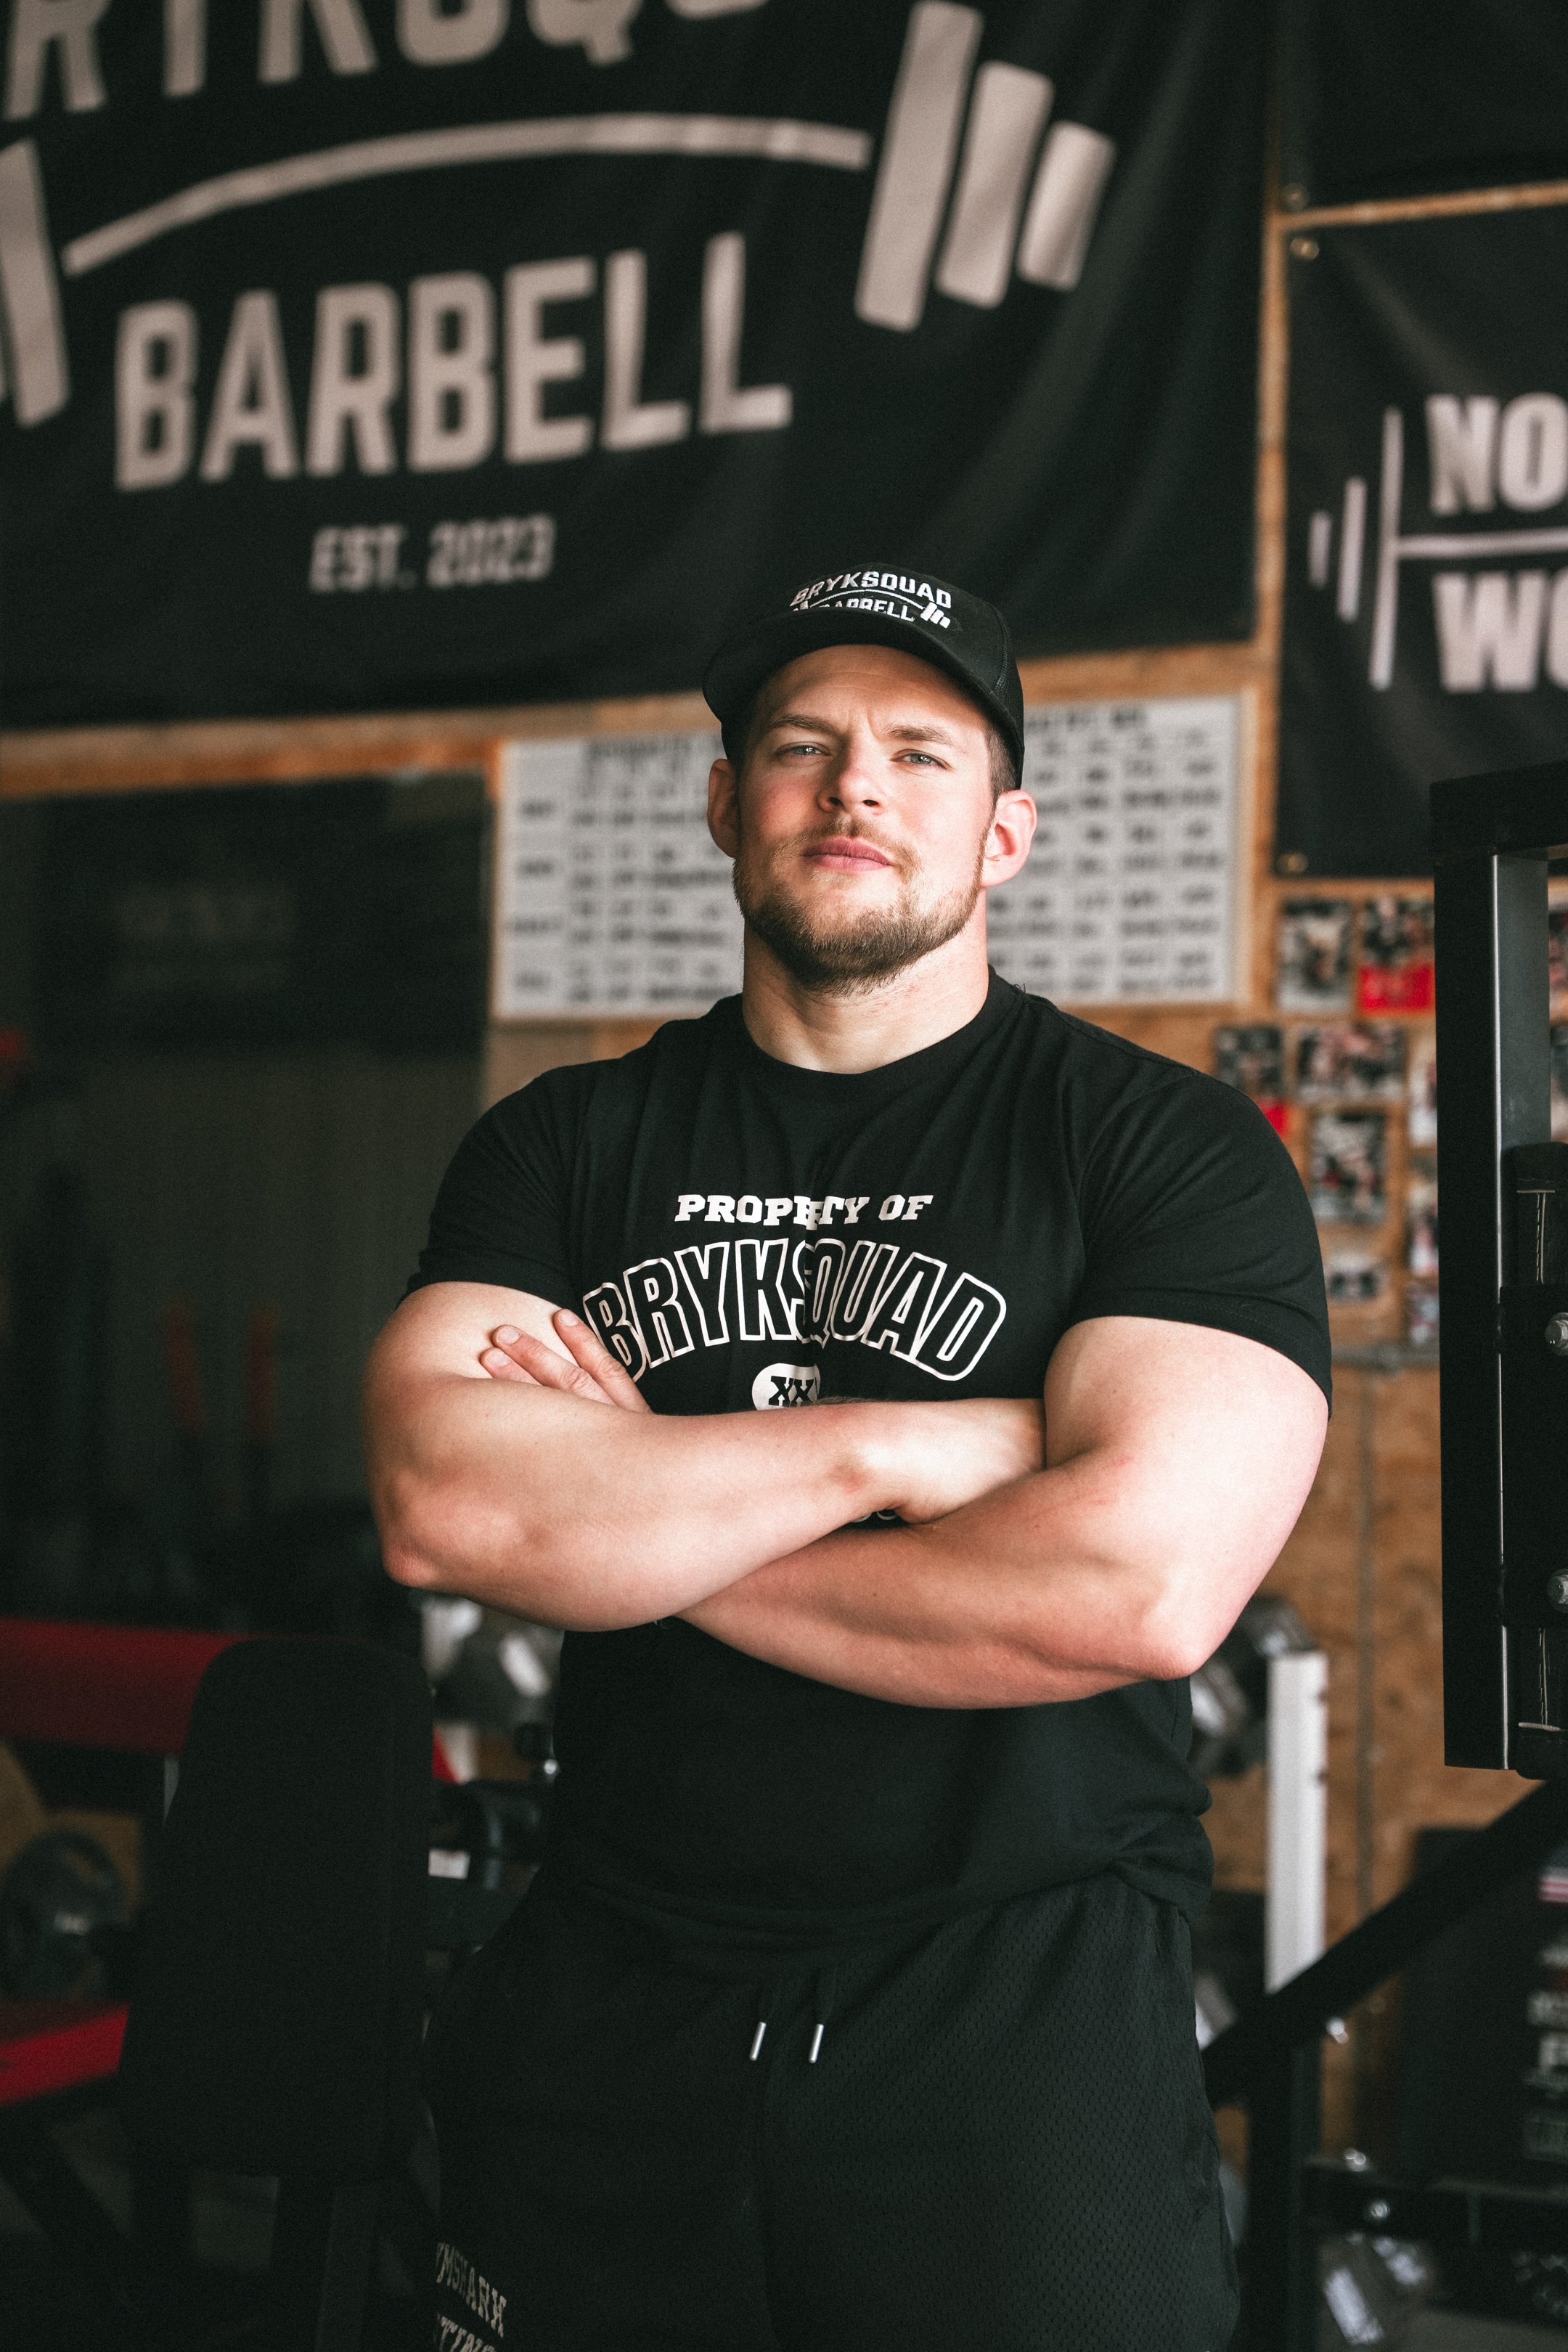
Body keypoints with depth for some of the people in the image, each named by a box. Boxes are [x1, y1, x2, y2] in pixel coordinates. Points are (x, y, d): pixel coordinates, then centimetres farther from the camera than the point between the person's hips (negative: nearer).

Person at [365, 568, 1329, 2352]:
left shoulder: (1175, 1148, -3)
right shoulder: (564, 1148, 6)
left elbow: (1144, 1586, -19)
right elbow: (438, 1503, -11)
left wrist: (624, 1512, -10)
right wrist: (894, 1446, -15)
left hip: (1019, 2024, -3)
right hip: (606, 2014, 3)